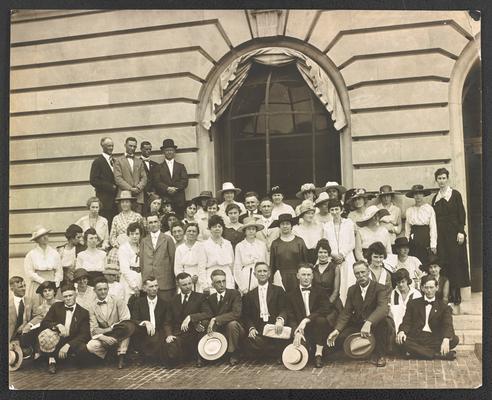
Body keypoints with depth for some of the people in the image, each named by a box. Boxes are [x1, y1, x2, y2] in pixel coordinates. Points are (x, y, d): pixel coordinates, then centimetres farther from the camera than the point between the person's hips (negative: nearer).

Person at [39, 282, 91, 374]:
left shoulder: (84, 312, 1)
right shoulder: (56, 306, 7)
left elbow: (84, 335, -8)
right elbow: (43, 323, -3)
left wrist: (67, 345, -22)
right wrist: (57, 325, -24)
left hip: (72, 344, -1)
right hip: (55, 342, 1)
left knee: (84, 348, -34)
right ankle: (51, 359, -13)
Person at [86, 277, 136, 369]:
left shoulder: (118, 302, -1)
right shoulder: (92, 308, 4)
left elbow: (125, 322, -12)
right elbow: (94, 329, -5)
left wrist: (110, 329, -16)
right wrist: (103, 337, -25)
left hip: (119, 335, -1)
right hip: (104, 337, 1)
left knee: (130, 326, -34)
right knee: (90, 347, -30)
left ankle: (121, 355, -17)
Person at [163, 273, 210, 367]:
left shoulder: (200, 297, 5)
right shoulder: (173, 300, 14)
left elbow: (208, 314, -12)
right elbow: (167, 322, 12)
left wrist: (190, 317, -25)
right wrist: (169, 335, -9)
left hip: (193, 334, -2)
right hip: (177, 335, 2)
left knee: (203, 322, -33)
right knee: (171, 357, -27)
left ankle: (199, 355, -14)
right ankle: (188, 354, 11)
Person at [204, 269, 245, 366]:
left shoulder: (234, 294, -9)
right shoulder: (210, 298, 8)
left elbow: (236, 313, -23)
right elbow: (208, 316, 1)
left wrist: (216, 320, -29)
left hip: (234, 328, -4)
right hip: (219, 331, 4)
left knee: (232, 323, -35)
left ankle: (233, 355, -14)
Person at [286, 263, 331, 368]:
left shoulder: (320, 292, 7)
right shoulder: (291, 294, 9)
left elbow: (325, 309, -11)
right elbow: (290, 317, 1)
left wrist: (306, 320, -22)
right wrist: (297, 332, -19)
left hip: (317, 328, 0)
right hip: (302, 331, 0)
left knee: (321, 320, -33)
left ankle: (319, 354, -20)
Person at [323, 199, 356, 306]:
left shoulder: (349, 223, 5)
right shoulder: (326, 226, 10)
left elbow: (352, 244, 4)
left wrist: (342, 254, -6)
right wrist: (334, 255, -8)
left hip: (347, 258, -1)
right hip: (332, 259, 1)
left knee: (347, 284, -7)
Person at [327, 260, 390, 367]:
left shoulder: (380, 289, -10)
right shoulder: (352, 290, 7)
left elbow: (383, 308, -29)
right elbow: (346, 312, 2)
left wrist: (368, 323, -47)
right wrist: (337, 330, -17)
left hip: (375, 325, -4)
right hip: (357, 325, 4)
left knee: (382, 322, -38)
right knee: (340, 337, -24)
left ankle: (379, 355, -13)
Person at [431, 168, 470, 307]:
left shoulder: (455, 194, 1)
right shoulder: (435, 198, 13)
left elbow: (462, 214, -4)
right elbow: (434, 218, 13)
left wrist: (461, 231, -12)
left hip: (454, 232, -4)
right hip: (441, 235, 4)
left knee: (456, 262, -4)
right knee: (444, 263, -1)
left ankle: (457, 295, 1)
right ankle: (449, 294, 4)